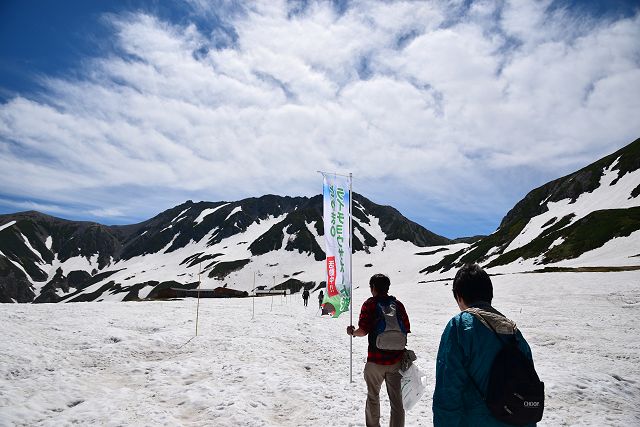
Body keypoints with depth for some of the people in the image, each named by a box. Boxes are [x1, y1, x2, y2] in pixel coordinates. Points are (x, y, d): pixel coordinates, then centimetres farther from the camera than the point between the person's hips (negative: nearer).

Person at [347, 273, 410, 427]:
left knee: (373, 396, 19)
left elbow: (363, 331, -14)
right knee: (396, 399, 10)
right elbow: (406, 331, 4)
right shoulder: (398, 304, 2)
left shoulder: (369, 304, -8)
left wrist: (352, 332, 6)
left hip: (376, 359, -2)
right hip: (396, 359, 2)